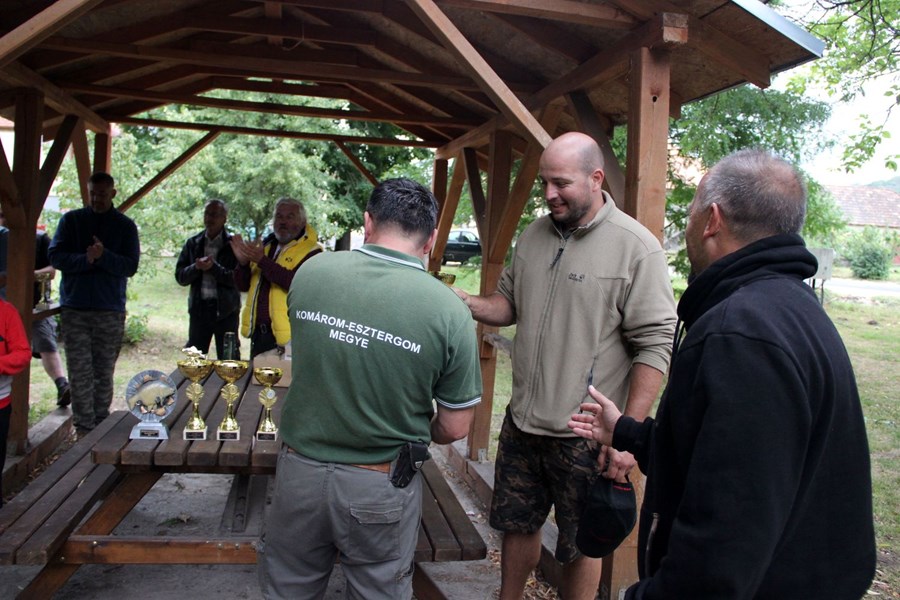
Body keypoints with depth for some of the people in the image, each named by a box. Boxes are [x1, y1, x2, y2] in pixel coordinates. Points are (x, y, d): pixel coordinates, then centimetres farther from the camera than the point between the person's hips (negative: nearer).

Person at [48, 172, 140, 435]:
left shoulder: (125, 225, 7)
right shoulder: (71, 220, 9)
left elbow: (130, 266, -2)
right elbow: (55, 256, 0)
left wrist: (103, 256, -19)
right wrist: (86, 259, -17)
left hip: (111, 310, 0)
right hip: (74, 309, 0)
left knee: (105, 373, 6)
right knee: (80, 372, -2)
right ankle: (84, 429, 3)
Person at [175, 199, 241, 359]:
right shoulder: (193, 243, 10)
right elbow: (180, 276, 5)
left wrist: (214, 267, -20)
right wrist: (196, 267, -13)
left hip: (225, 310, -3)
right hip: (199, 308, 3)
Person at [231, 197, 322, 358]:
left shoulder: (311, 251, -7)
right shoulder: (266, 246, 14)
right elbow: (243, 286, 15)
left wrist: (262, 260, -24)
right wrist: (243, 263, -5)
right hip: (258, 333, 7)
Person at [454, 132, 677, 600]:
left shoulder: (636, 248, -14)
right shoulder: (534, 235, 5)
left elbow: (655, 345, -16)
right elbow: (509, 303, 15)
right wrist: (470, 304, -7)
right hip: (521, 422, 6)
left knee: (580, 546, 12)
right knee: (517, 525, 22)